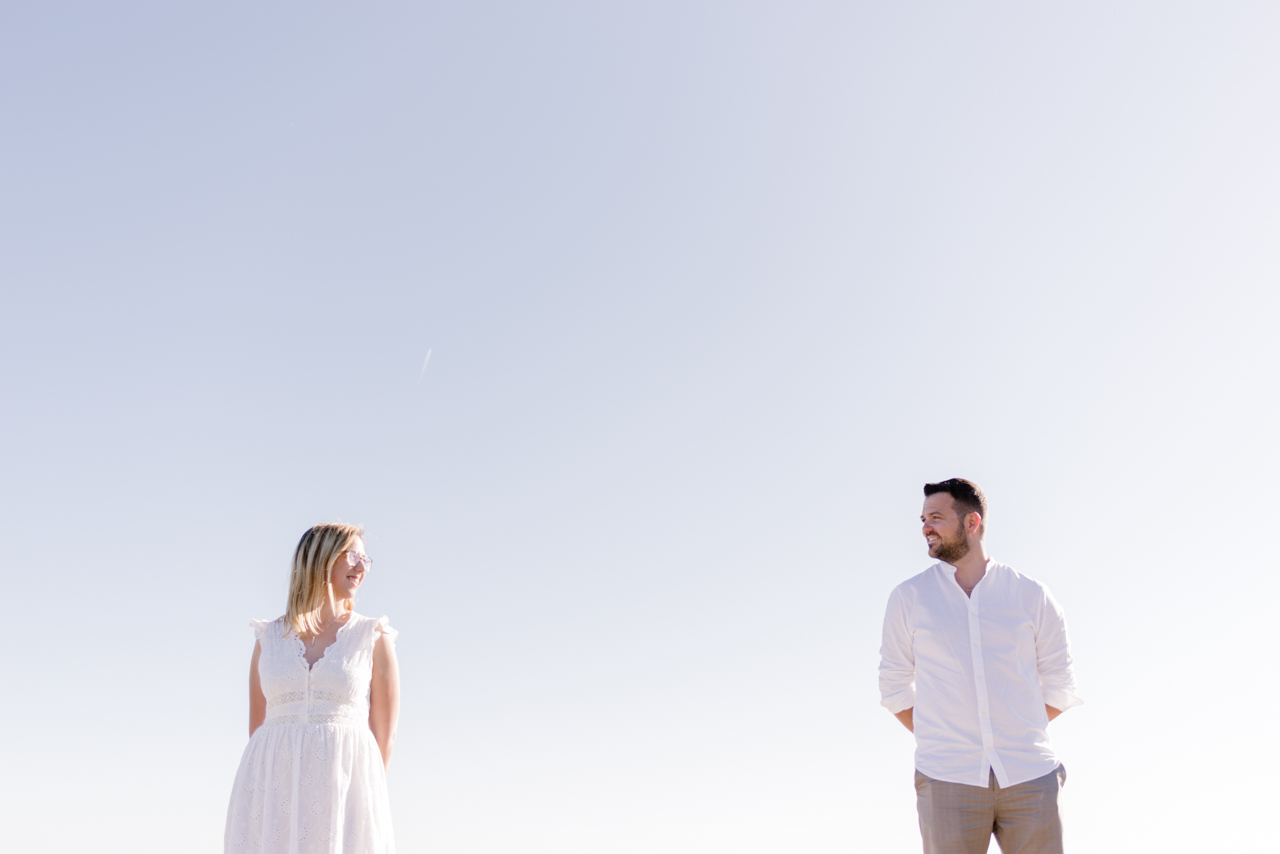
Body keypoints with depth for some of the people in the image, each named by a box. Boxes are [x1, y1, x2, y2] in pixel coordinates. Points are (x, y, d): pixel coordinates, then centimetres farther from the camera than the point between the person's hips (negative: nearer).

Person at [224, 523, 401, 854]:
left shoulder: (374, 639, 6)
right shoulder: (269, 638, 11)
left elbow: (384, 736, 4)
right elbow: (256, 727, 11)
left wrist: (363, 795, -3)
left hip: (343, 788, -1)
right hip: (273, 787, 2)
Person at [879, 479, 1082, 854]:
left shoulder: (1031, 595, 5)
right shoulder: (909, 598, 5)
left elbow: (1059, 685, 13)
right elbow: (895, 686, 12)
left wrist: (1014, 735, 9)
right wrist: (938, 740, 7)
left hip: (1030, 779, 1)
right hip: (948, 781, 0)